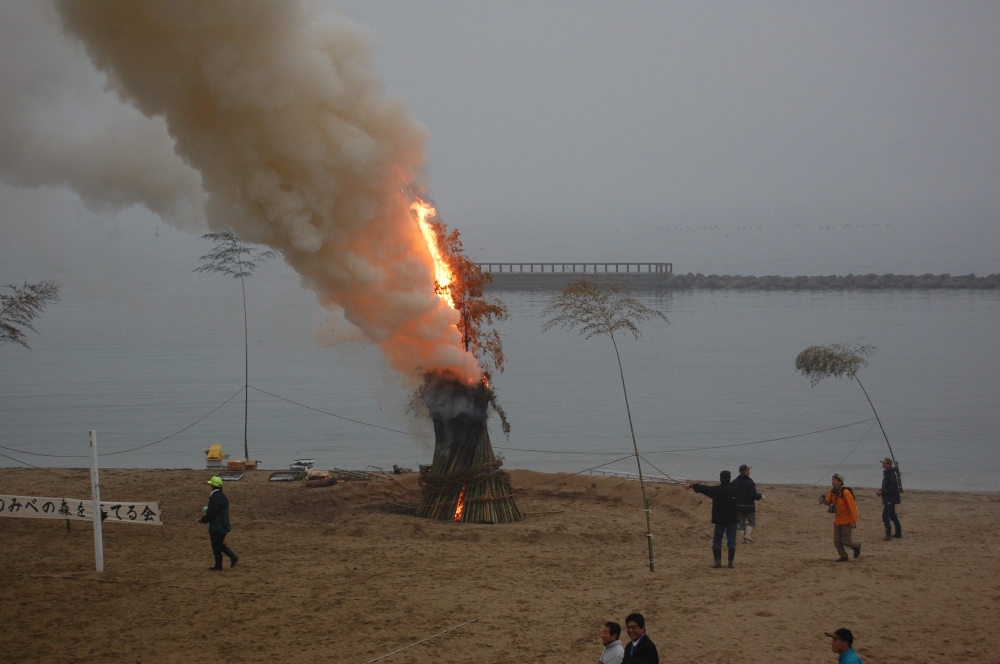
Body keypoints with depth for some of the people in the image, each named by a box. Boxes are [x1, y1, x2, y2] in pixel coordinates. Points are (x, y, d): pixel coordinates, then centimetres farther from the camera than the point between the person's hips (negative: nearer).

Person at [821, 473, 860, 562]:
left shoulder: (845, 492, -22)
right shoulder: (832, 491, 1)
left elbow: (852, 507, -20)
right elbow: (828, 502, 8)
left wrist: (853, 521, -20)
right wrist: (823, 500, -17)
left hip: (846, 521, -7)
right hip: (837, 521, 7)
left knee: (845, 541, -2)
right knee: (837, 541, 5)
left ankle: (856, 546, 27)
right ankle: (843, 556, 20)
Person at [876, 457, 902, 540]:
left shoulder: (892, 474, -18)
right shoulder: (886, 473, 12)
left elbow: (892, 488, -24)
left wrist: (882, 492, -19)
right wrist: (880, 491, 5)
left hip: (891, 499, -11)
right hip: (888, 499, 11)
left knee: (885, 516, -14)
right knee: (892, 515, 18)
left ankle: (888, 534, -10)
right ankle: (898, 533, 27)